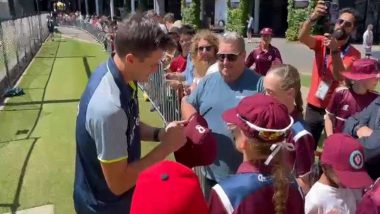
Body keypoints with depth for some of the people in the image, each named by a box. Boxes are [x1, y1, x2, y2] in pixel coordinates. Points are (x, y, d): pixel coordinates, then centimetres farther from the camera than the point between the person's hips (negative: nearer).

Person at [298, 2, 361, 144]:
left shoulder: (354, 54, -8)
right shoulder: (322, 42, -1)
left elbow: (340, 76, -23)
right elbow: (302, 37, -22)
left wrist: (334, 50, -34)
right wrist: (312, 18, -40)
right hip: (313, 106, 2)